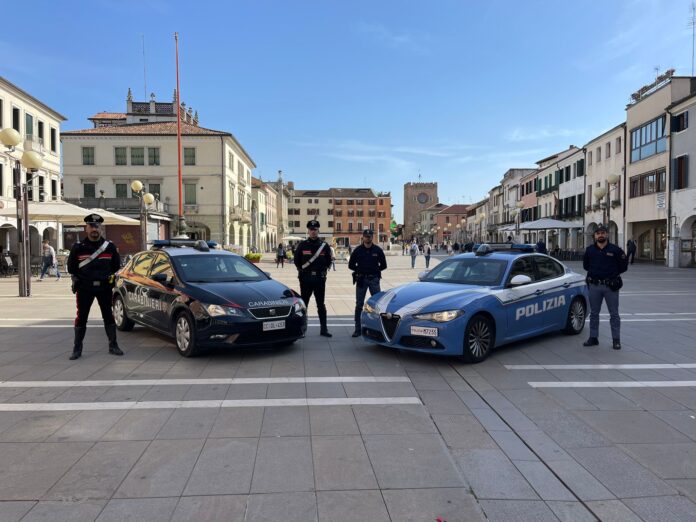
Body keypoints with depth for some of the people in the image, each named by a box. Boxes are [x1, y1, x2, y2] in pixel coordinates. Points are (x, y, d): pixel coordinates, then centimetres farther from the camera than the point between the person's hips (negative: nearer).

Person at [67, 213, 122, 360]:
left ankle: (113, 346, 15)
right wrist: (78, 279, 5)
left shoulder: (110, 246, 2)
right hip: (84, 288, -1)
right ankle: (77, 348, 13)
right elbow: (71, 267, 7)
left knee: (108, 316, 6)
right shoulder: (78, 247, -1)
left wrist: (109, 276, 6)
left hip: (105, 287, 1)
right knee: (81, 317, 3)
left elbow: (116, 265, 12)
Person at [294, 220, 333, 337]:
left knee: (321, 304, 6)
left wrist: (322, 270, 1)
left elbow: (328, 261, 10)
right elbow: (296, 260, 8)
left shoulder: (324, 246, 4)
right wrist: (302, 270, 2)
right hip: (305, 279, 0)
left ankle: (324, 329, 10)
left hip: (320, 279, 0)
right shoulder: (302, 245, 2)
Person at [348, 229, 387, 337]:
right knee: (359, 304, 2)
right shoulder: (357, 250, 2)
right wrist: (360, 271, 2)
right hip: (361, 279, 0)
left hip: (374, 279, 0)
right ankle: (358, 329, 7)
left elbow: (383, 265, 10)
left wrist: (375, 271, 1)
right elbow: (351, 265, 7)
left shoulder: (378, 250, 3)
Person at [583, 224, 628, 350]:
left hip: (611, 286, -3)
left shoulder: (615, 250, -3)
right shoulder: (589, 250, 5)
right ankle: (593, 338, 19)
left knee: (614, 314, 4)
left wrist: (612, 273, 1)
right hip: (594, 285, 3)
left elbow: (623, 266, 2)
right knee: (594, 313, 10)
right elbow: (585, 265, 18)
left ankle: (616, 340, 11)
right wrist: (594, 271, 7)